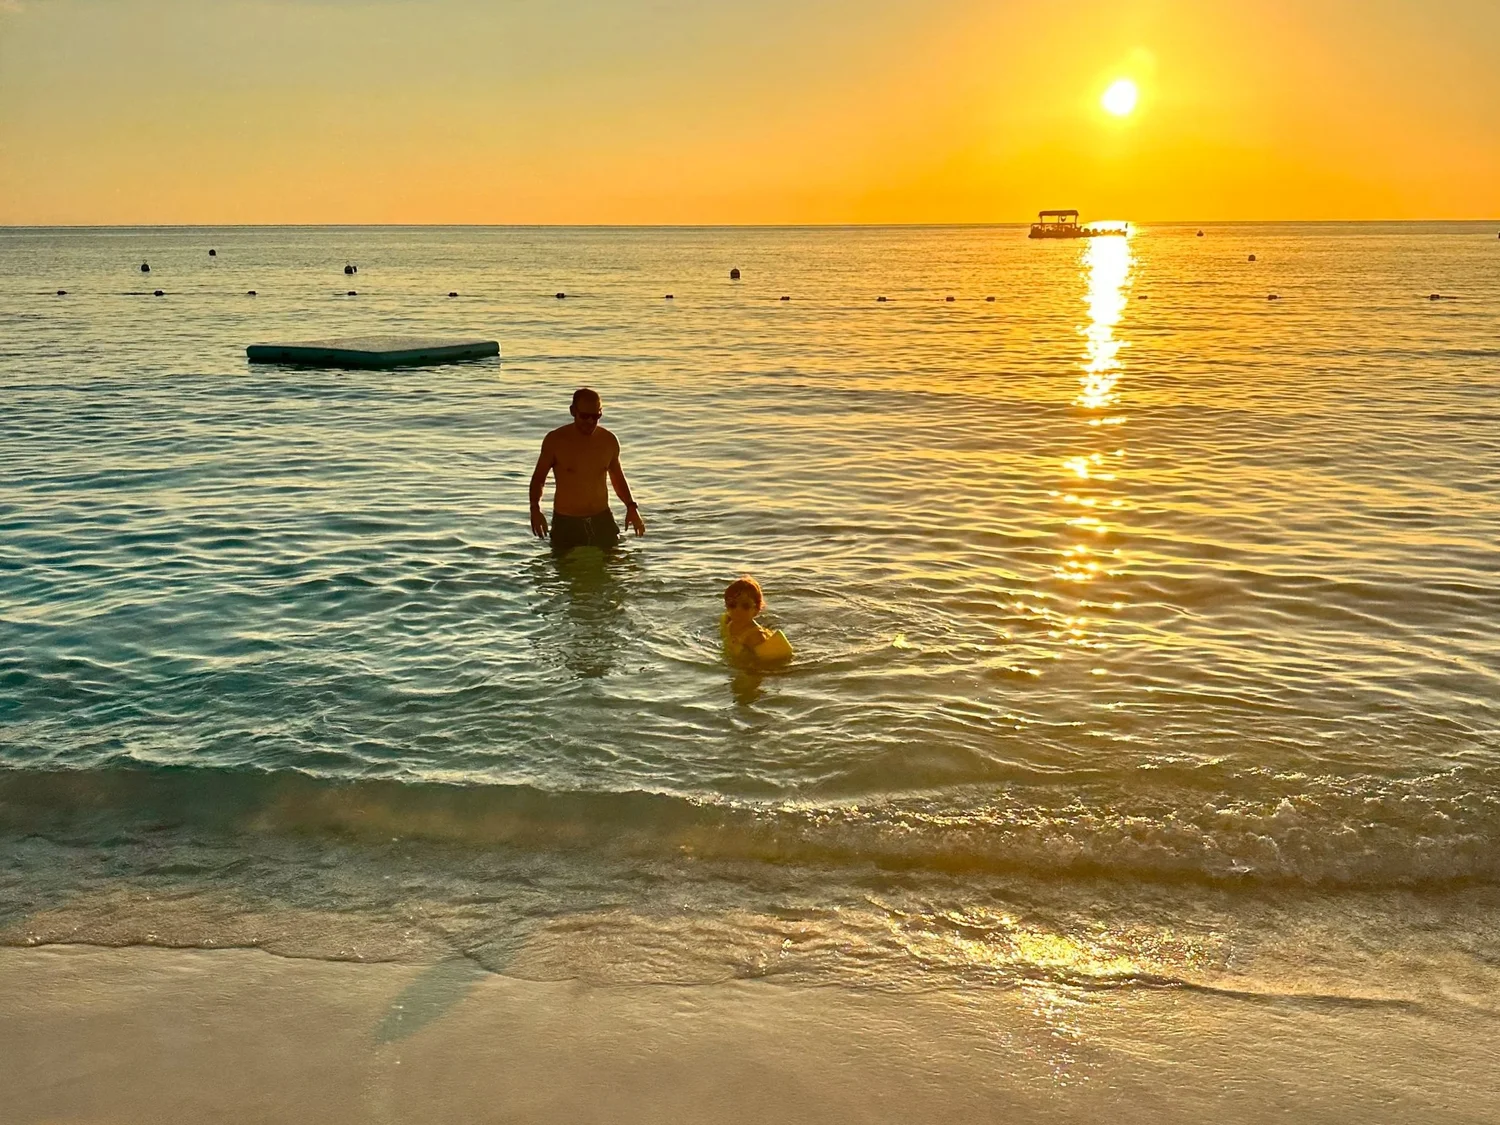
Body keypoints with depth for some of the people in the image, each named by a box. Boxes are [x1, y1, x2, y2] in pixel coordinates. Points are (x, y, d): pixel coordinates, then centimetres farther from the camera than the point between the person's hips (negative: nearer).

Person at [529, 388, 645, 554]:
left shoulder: (609, 441, 2)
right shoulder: (555, 440, -8)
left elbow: (617, 477, 17)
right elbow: (539, 478, 1)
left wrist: (631, 506, 3)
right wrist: (535, 509, -16)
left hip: (602, 520, 3)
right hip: (566, 522, -3)